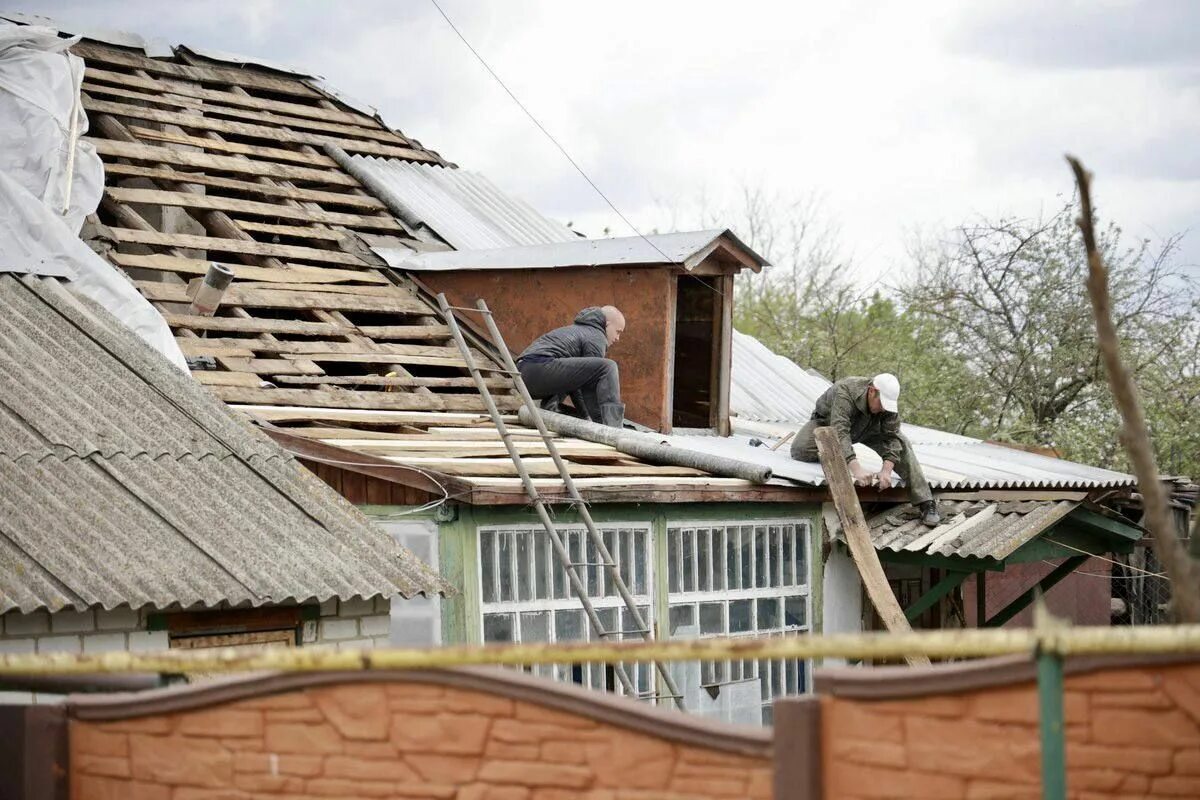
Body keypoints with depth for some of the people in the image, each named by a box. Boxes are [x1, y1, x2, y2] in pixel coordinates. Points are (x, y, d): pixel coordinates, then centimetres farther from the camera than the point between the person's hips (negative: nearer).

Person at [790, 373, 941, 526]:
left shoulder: (889, 401, -27)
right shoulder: (845, 392, -43)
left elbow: (891, 437, -27)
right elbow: (840, 433, -52)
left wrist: (886, 471, -43)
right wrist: (856, 469, -63)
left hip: (867, 429, 3)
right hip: (827, 424, -3)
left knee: (901, 445, -17)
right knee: (800, 450, -30)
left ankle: (925, 504, -15)